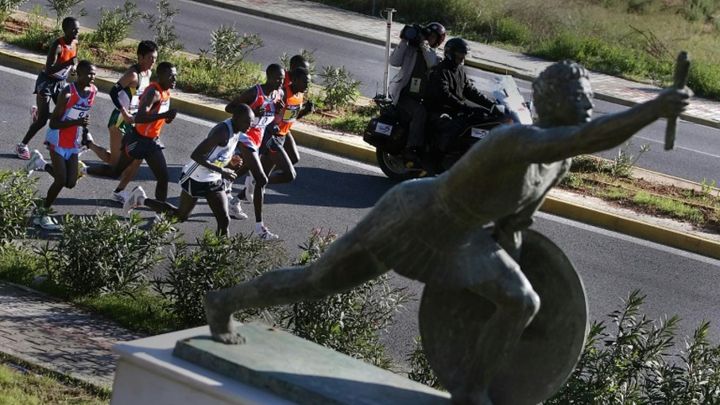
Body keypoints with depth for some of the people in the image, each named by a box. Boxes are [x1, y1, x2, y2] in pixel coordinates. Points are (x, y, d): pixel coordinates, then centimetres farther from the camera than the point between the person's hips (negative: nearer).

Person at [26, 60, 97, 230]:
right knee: (61, 180, -11)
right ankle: (43, 215, 6)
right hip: (58, 141, -7)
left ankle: (42, 164, 27)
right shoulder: (67, 93, -24)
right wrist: (76, 122, -34)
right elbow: (53, 123, -23)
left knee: (70, 183, 3)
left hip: (73, 144, 7)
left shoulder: (93, 91, -2)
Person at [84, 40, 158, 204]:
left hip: (134, 120, 8)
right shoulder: (133, 74, -21)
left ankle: (120, 191, 16)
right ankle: (89, 144, 20)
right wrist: (124, 113, -28)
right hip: (120, 119, -8)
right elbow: (113, 92, -27)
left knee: (137, 158, 4)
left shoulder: (148, 73, 6)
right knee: (115, 161, -3)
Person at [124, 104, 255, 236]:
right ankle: (142, 200, 29)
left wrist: (232, 161, -1)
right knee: (181, 215, 12)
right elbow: (196, 155, -33)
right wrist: (221, 171, -33)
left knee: (224, 220, -4)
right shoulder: (222, 131, -30)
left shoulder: (237, 131, -2)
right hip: (196, 179, -7)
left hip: (214, 181, 7)